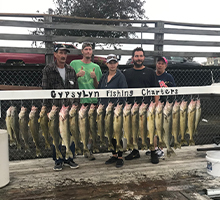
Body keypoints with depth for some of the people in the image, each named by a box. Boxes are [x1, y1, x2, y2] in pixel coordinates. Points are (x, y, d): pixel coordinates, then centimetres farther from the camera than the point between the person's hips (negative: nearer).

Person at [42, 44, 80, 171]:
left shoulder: (71, 70, 12)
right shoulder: (48, 70, 1)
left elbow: (76, 89, 14)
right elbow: (45, 90, -3)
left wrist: (76, 104, 4)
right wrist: (48, 107, -8)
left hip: (70, 108, 3)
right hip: (55, 108, -3)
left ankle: (69, 158, 20)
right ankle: (58, 160, 17)